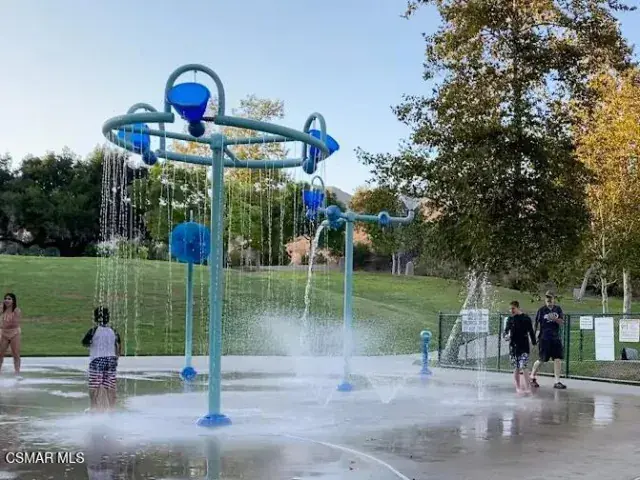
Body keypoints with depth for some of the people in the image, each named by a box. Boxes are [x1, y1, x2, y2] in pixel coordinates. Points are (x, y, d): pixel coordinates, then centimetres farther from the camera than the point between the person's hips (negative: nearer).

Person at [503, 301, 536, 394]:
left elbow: (531, 332, 1)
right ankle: (518, 387, 18)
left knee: (523, 367, -13)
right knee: (516, 368, 8)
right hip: (513, 347, 3)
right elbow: (506, 330, 8)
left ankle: (527, 387, -9)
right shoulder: (510, 319, 5)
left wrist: (534, 343, 0)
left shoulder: (526, 318, -3)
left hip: (524, 347, -3)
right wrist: (506, 336, -15)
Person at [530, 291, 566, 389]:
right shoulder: (542, 310, -1)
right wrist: (537, 334, -9)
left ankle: (557, 381, 2)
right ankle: (532, 377, 21)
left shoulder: (558, 309, 9)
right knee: (541, 360, 1)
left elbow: (562, 322, 4)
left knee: (558, 359, -3)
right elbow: (537, 324, -2)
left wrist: (555, 319, -15)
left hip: (555, 338, 4)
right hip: (544, 338, -4)